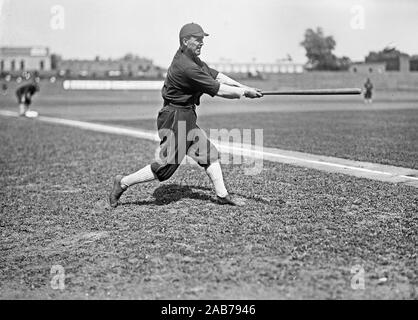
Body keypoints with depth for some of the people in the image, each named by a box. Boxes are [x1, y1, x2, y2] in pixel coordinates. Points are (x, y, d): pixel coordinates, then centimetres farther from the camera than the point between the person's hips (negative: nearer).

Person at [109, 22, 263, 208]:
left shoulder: (192, 59, 10)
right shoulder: (186, 67, -22)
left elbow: (215, 75, 12)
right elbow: (218, 90, -20)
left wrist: (243, 87, 4)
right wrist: (245, 92, -9)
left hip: (186, 118, 11)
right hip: (174, 119, -11)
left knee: (210, 154, 12)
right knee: (167, 165, -8)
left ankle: (222, 195, 19)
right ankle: (123, 183, 4)